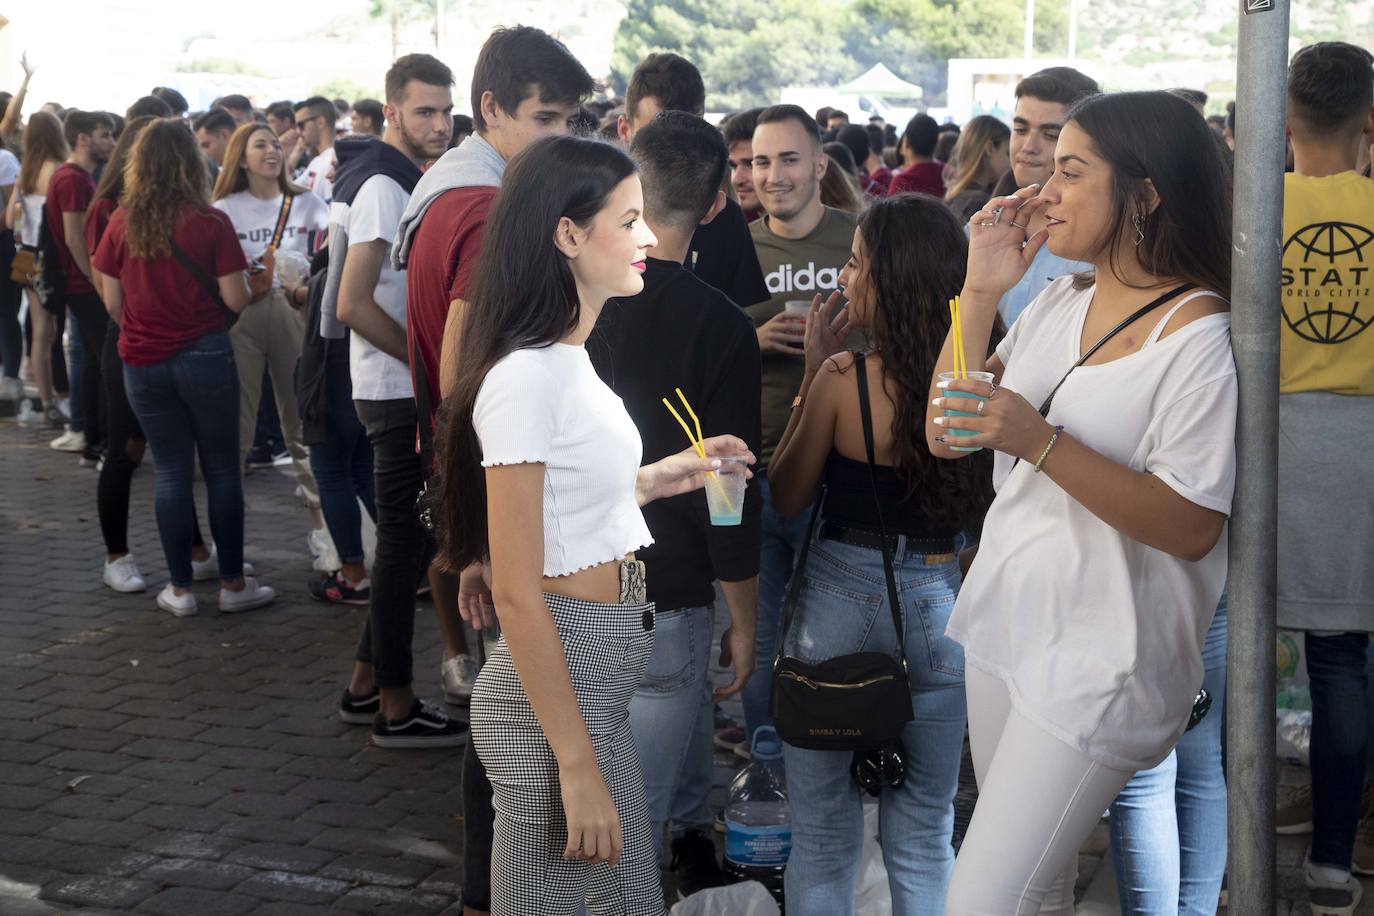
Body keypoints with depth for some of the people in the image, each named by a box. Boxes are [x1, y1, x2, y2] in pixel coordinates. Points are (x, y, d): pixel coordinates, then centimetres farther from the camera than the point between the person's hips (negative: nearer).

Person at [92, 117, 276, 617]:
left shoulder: (121, 223, -2)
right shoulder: (211, 223, -10)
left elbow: (113, 301, 3)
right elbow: (235, 299, -10)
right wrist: (250, 284, 12)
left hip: (143, 364, 3)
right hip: (205, 357, -3)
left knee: (172, 472, 10)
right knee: (222, 471, 8)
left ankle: (180, 588, 13)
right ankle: (232, 584, 13)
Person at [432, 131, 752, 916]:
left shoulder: (569, 356, 9)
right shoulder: (525, 377, -18)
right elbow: (517, 593, -20)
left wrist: (653, 480, 12)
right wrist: (575, 765, -20)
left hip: (603, 681, 9)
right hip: (556, 687, -9)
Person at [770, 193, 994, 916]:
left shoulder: (843, 376, -15)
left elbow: (786, 497, -3)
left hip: (840, 597, -3)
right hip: (941, 603, 3)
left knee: (823, 837, 11)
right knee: (925, 838, 16)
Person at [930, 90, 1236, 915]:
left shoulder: (1200, 339, -16)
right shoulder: (1063, 301, 7)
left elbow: (1191, 530, -20)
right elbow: (946, 436, 5)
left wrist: (1039, 441, -27)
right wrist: (980, 290, -4)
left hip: (1097, 662, -7)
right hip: (1003, 620, 8)